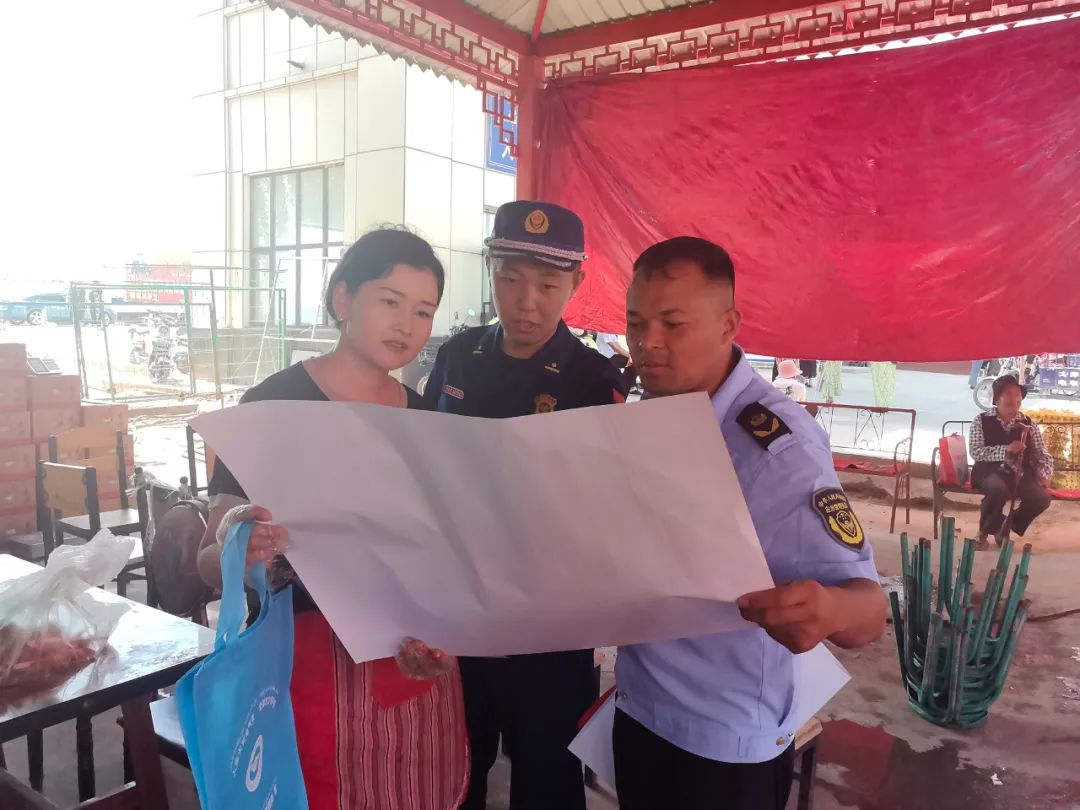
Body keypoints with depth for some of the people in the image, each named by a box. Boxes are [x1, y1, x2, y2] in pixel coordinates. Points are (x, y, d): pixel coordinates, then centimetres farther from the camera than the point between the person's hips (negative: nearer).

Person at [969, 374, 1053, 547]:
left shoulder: (1028, 424, 11)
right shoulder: (981, 421, 0)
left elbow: (1042, 455, 9)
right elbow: (976, 452, -10)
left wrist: (1045, 476, -9)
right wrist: (1006, 450, -21)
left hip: (1020, 473, 4)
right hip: (990, 471, -4)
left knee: (1042, 498, -24)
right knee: (998, 489, -37)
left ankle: (1008, 527, 5)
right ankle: (985, 532, -10)